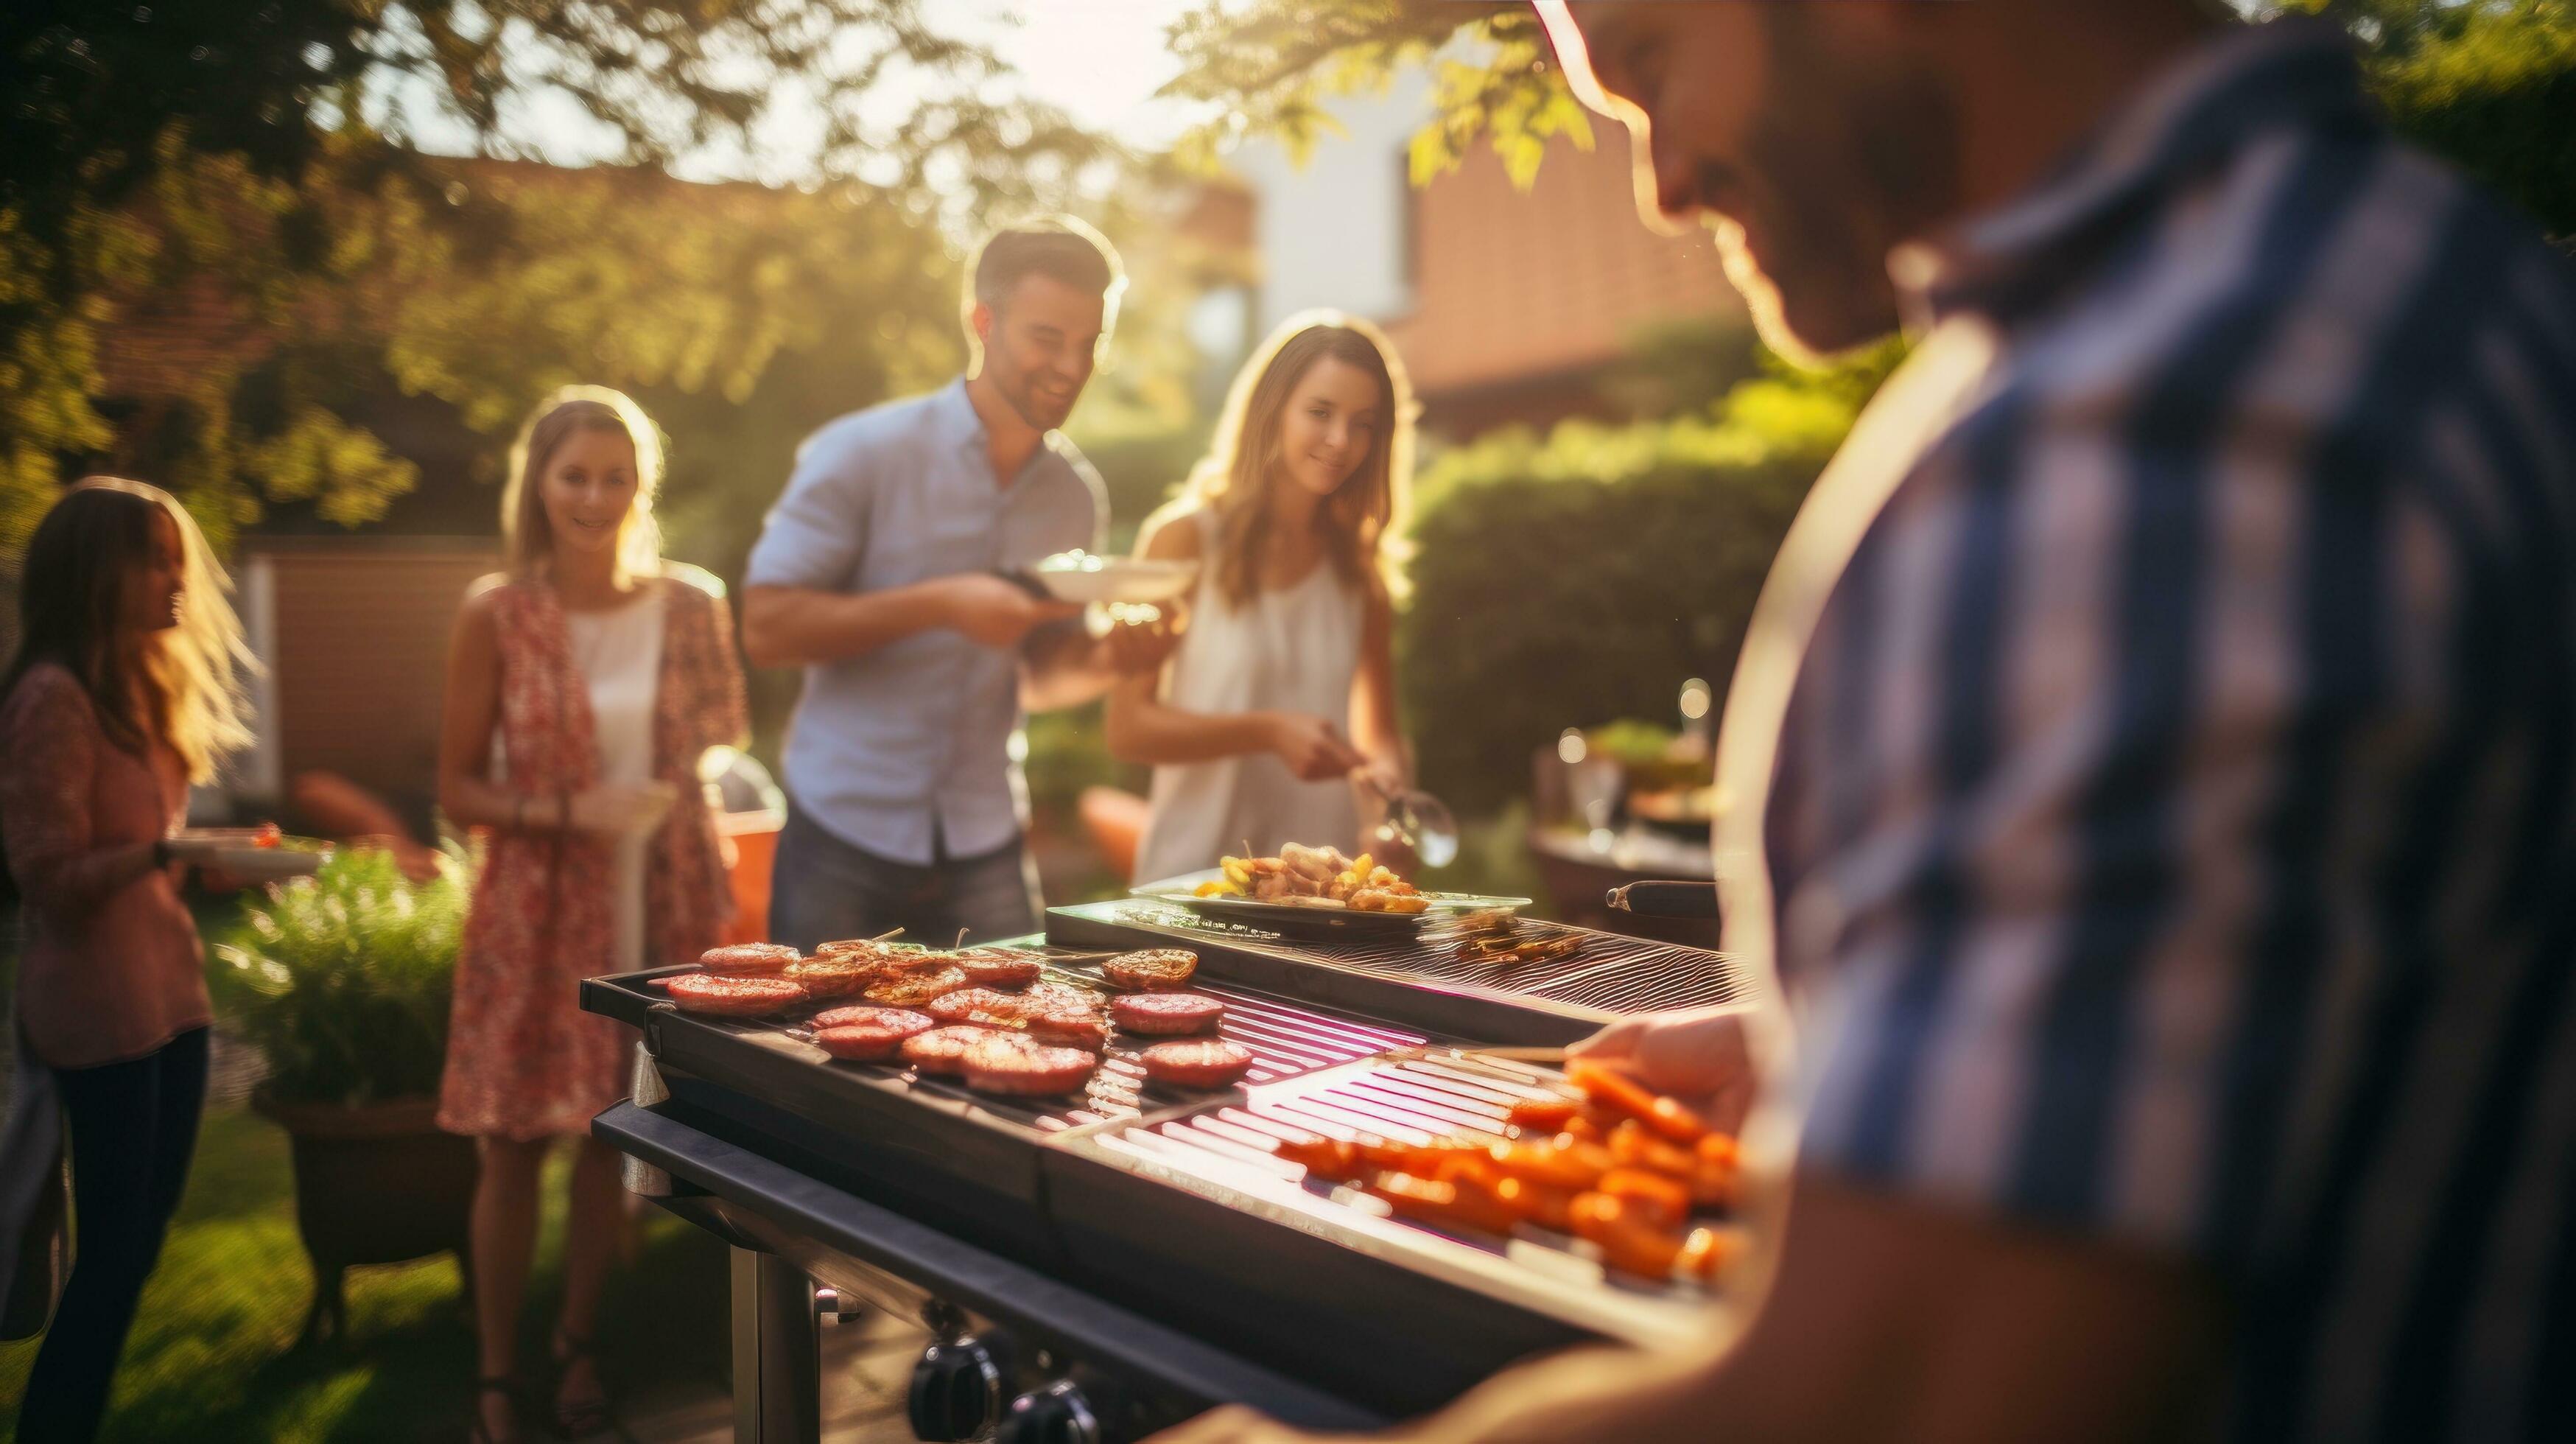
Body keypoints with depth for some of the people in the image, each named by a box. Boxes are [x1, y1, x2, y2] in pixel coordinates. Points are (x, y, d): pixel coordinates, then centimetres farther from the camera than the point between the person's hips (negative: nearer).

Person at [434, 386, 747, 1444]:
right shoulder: (498, 615, -5)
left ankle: (576, 1345, 31)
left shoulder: (689, 605, 1)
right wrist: (572, 814, -17)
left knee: (611, 1136, 10)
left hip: (657, 906, 2)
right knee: (516, 1143, 6)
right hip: (538, 909, -2)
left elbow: (721, 750, 12)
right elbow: (458, 787, -3)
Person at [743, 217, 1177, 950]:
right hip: (844, 841, -4)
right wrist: (940, 604, -22)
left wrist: (1108, 657, -9)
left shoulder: (1078, 496, 6)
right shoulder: (862, 455, -9)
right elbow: (765, 628, -13)